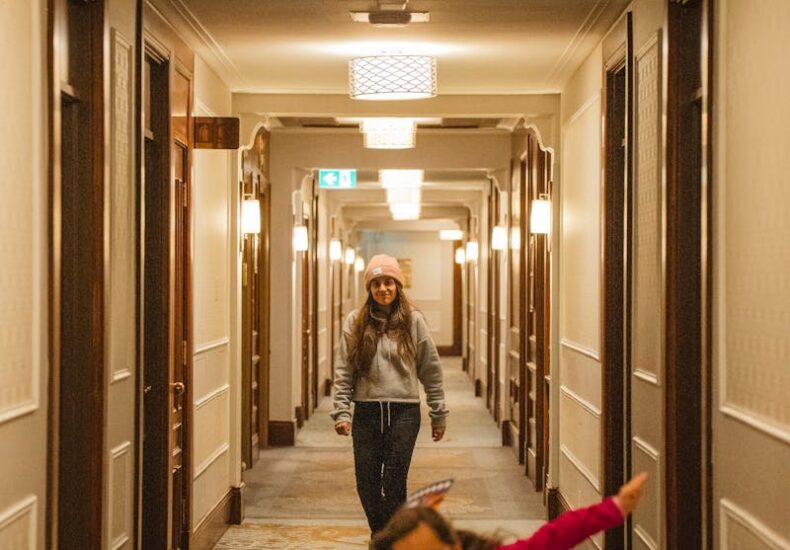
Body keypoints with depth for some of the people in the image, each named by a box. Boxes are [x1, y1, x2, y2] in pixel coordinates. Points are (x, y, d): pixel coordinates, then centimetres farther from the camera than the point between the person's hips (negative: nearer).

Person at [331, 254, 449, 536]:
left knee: (394, 483, -2)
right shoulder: (355, 322, 3)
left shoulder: (413, 321, 0)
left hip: (404, 411, -2)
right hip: (366, 411, 2)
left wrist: (439, 414, 5)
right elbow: (343, 371, 3)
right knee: (367, 483, 6)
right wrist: (341, 412, -5)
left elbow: (431, 370, 4)